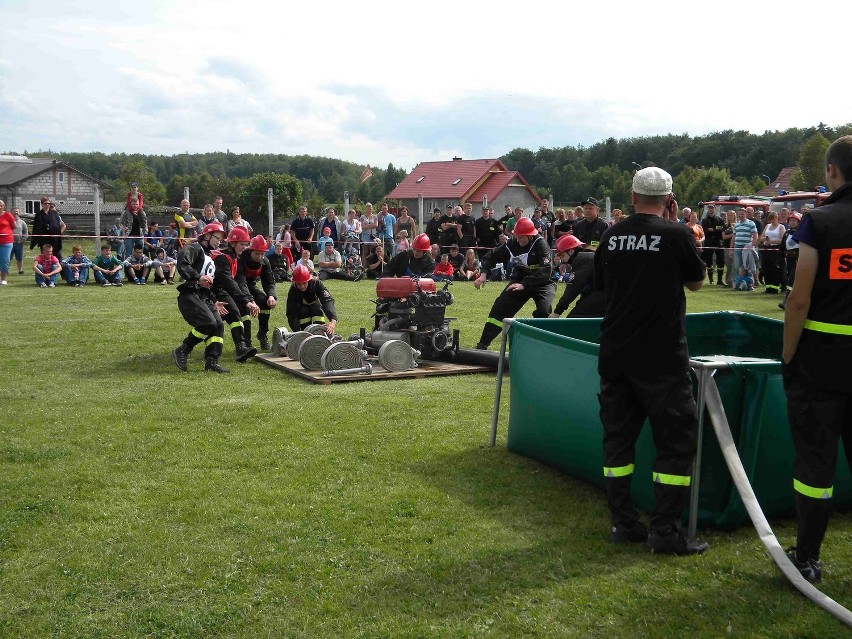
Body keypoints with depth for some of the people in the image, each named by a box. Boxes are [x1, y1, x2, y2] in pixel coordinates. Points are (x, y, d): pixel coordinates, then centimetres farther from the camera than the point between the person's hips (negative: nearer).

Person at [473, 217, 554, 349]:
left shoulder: (541, 245, -22)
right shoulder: (512, 244, -7)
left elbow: (545, 271, -32)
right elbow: (491, 256, 3)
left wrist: (524, 285, -39)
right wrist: (484, 274, -14)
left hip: (542, 283, -4)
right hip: (519, 280, 4)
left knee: (544, 312, -27)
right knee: (500, 308, -7)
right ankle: (482, 345, -1)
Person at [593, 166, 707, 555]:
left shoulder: (611, 236, 4)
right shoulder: (677, 235, -10)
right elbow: (696, 282, 7)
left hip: (614, 355, 5)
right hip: (661, 358, -5)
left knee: (618, 436, 12)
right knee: (677, 439, 5)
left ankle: (623, 523, 18)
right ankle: (665, 531, 5)